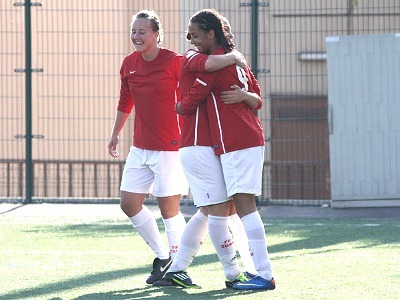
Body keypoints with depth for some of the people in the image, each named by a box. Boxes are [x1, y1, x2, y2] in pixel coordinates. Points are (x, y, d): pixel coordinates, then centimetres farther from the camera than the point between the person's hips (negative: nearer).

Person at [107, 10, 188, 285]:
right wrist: (115, 134, 26)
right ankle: (163, 256, 20)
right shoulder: (129, 64, 6)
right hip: (140, 148, 7)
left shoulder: (174, 62, -13)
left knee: (169, 208, -3)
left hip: (170, 148, -7)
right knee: (129, 203, 4)